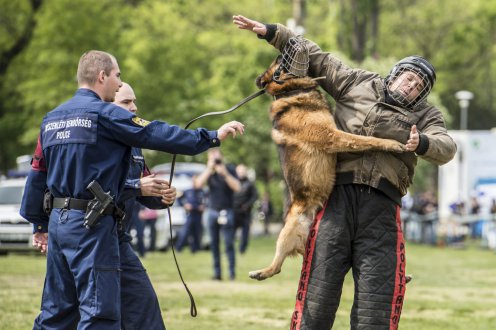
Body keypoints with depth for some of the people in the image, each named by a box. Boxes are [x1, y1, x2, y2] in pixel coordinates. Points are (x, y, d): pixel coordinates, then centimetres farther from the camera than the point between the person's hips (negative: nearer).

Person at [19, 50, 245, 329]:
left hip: (59, 221, 8)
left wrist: (39, 224, 22)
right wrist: (213, 136, -4)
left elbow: (37, 174, 16)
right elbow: (158, 135, -11)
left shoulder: (52, 118, 14)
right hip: (92, 223, -8)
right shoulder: (105, 114, -9)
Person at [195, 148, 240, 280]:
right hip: (212, 211, 4)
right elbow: (199, 183, -9)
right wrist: (209, 169, -17)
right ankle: (217, 272, 7)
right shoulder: (208, 171, 7)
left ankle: (232, 271, -7)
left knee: (228, 243, -9)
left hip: (226, 211, -4)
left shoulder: (230, 169, -1)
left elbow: (237, 187, -12)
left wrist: (225, 173, -21)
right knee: (214, 243, 4)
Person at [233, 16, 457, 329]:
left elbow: (447, 147, 0)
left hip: (381, 207, 1)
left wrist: (422, 143, -23)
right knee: (318, 292, -3)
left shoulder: (425, 116, 16)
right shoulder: (358, 83, 17)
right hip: (337, 195, 0)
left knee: (378, 300, -2)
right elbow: (316, 57, 21)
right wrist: (270, 32, 17)